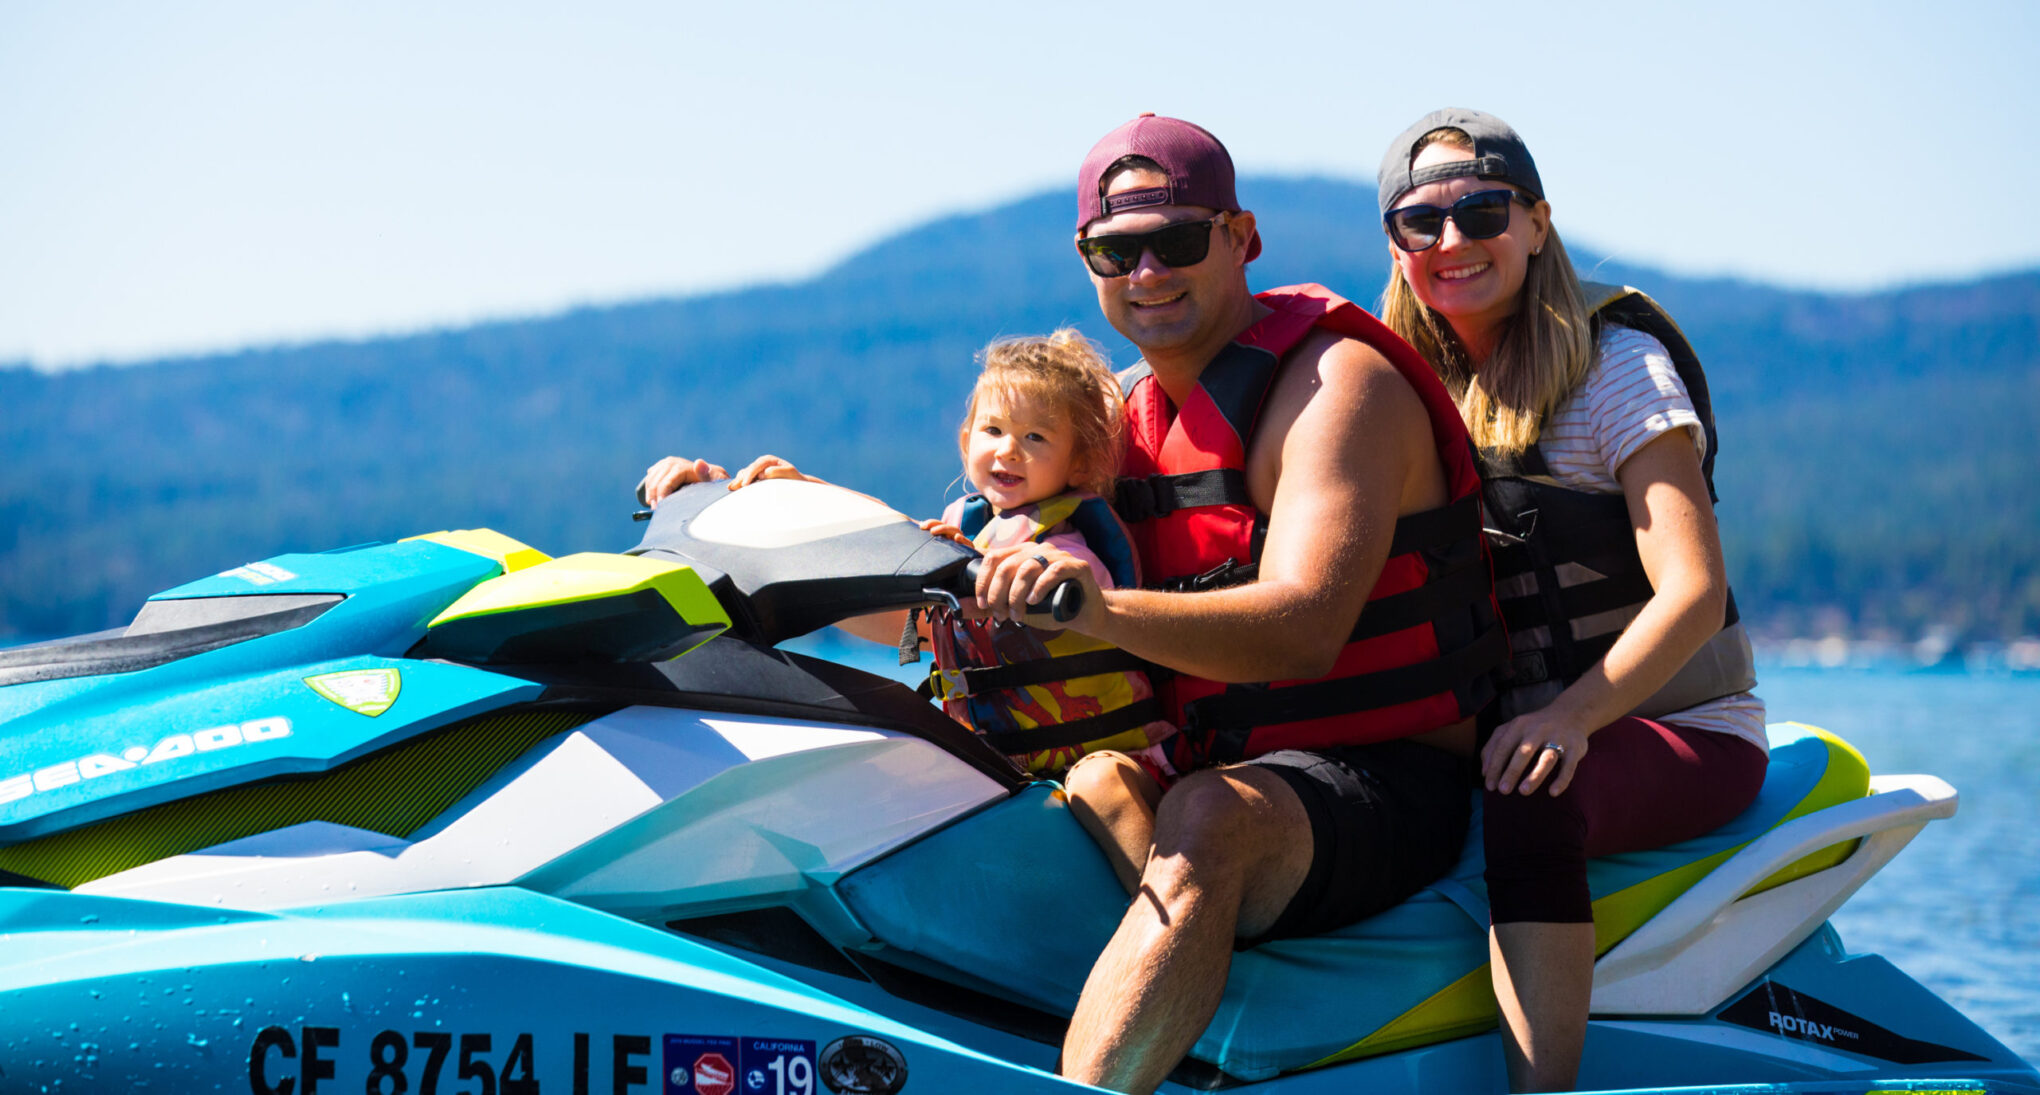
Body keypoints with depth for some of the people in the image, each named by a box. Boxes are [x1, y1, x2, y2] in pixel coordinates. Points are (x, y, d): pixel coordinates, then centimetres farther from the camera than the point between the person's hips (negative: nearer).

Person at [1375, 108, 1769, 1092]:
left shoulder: (1616, 364, -5)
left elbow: (1693, 590, -15)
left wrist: (1572, 716, -31)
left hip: (1676, 726, -5)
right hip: (1502, 731, 5)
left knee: (1529, 805, -37)